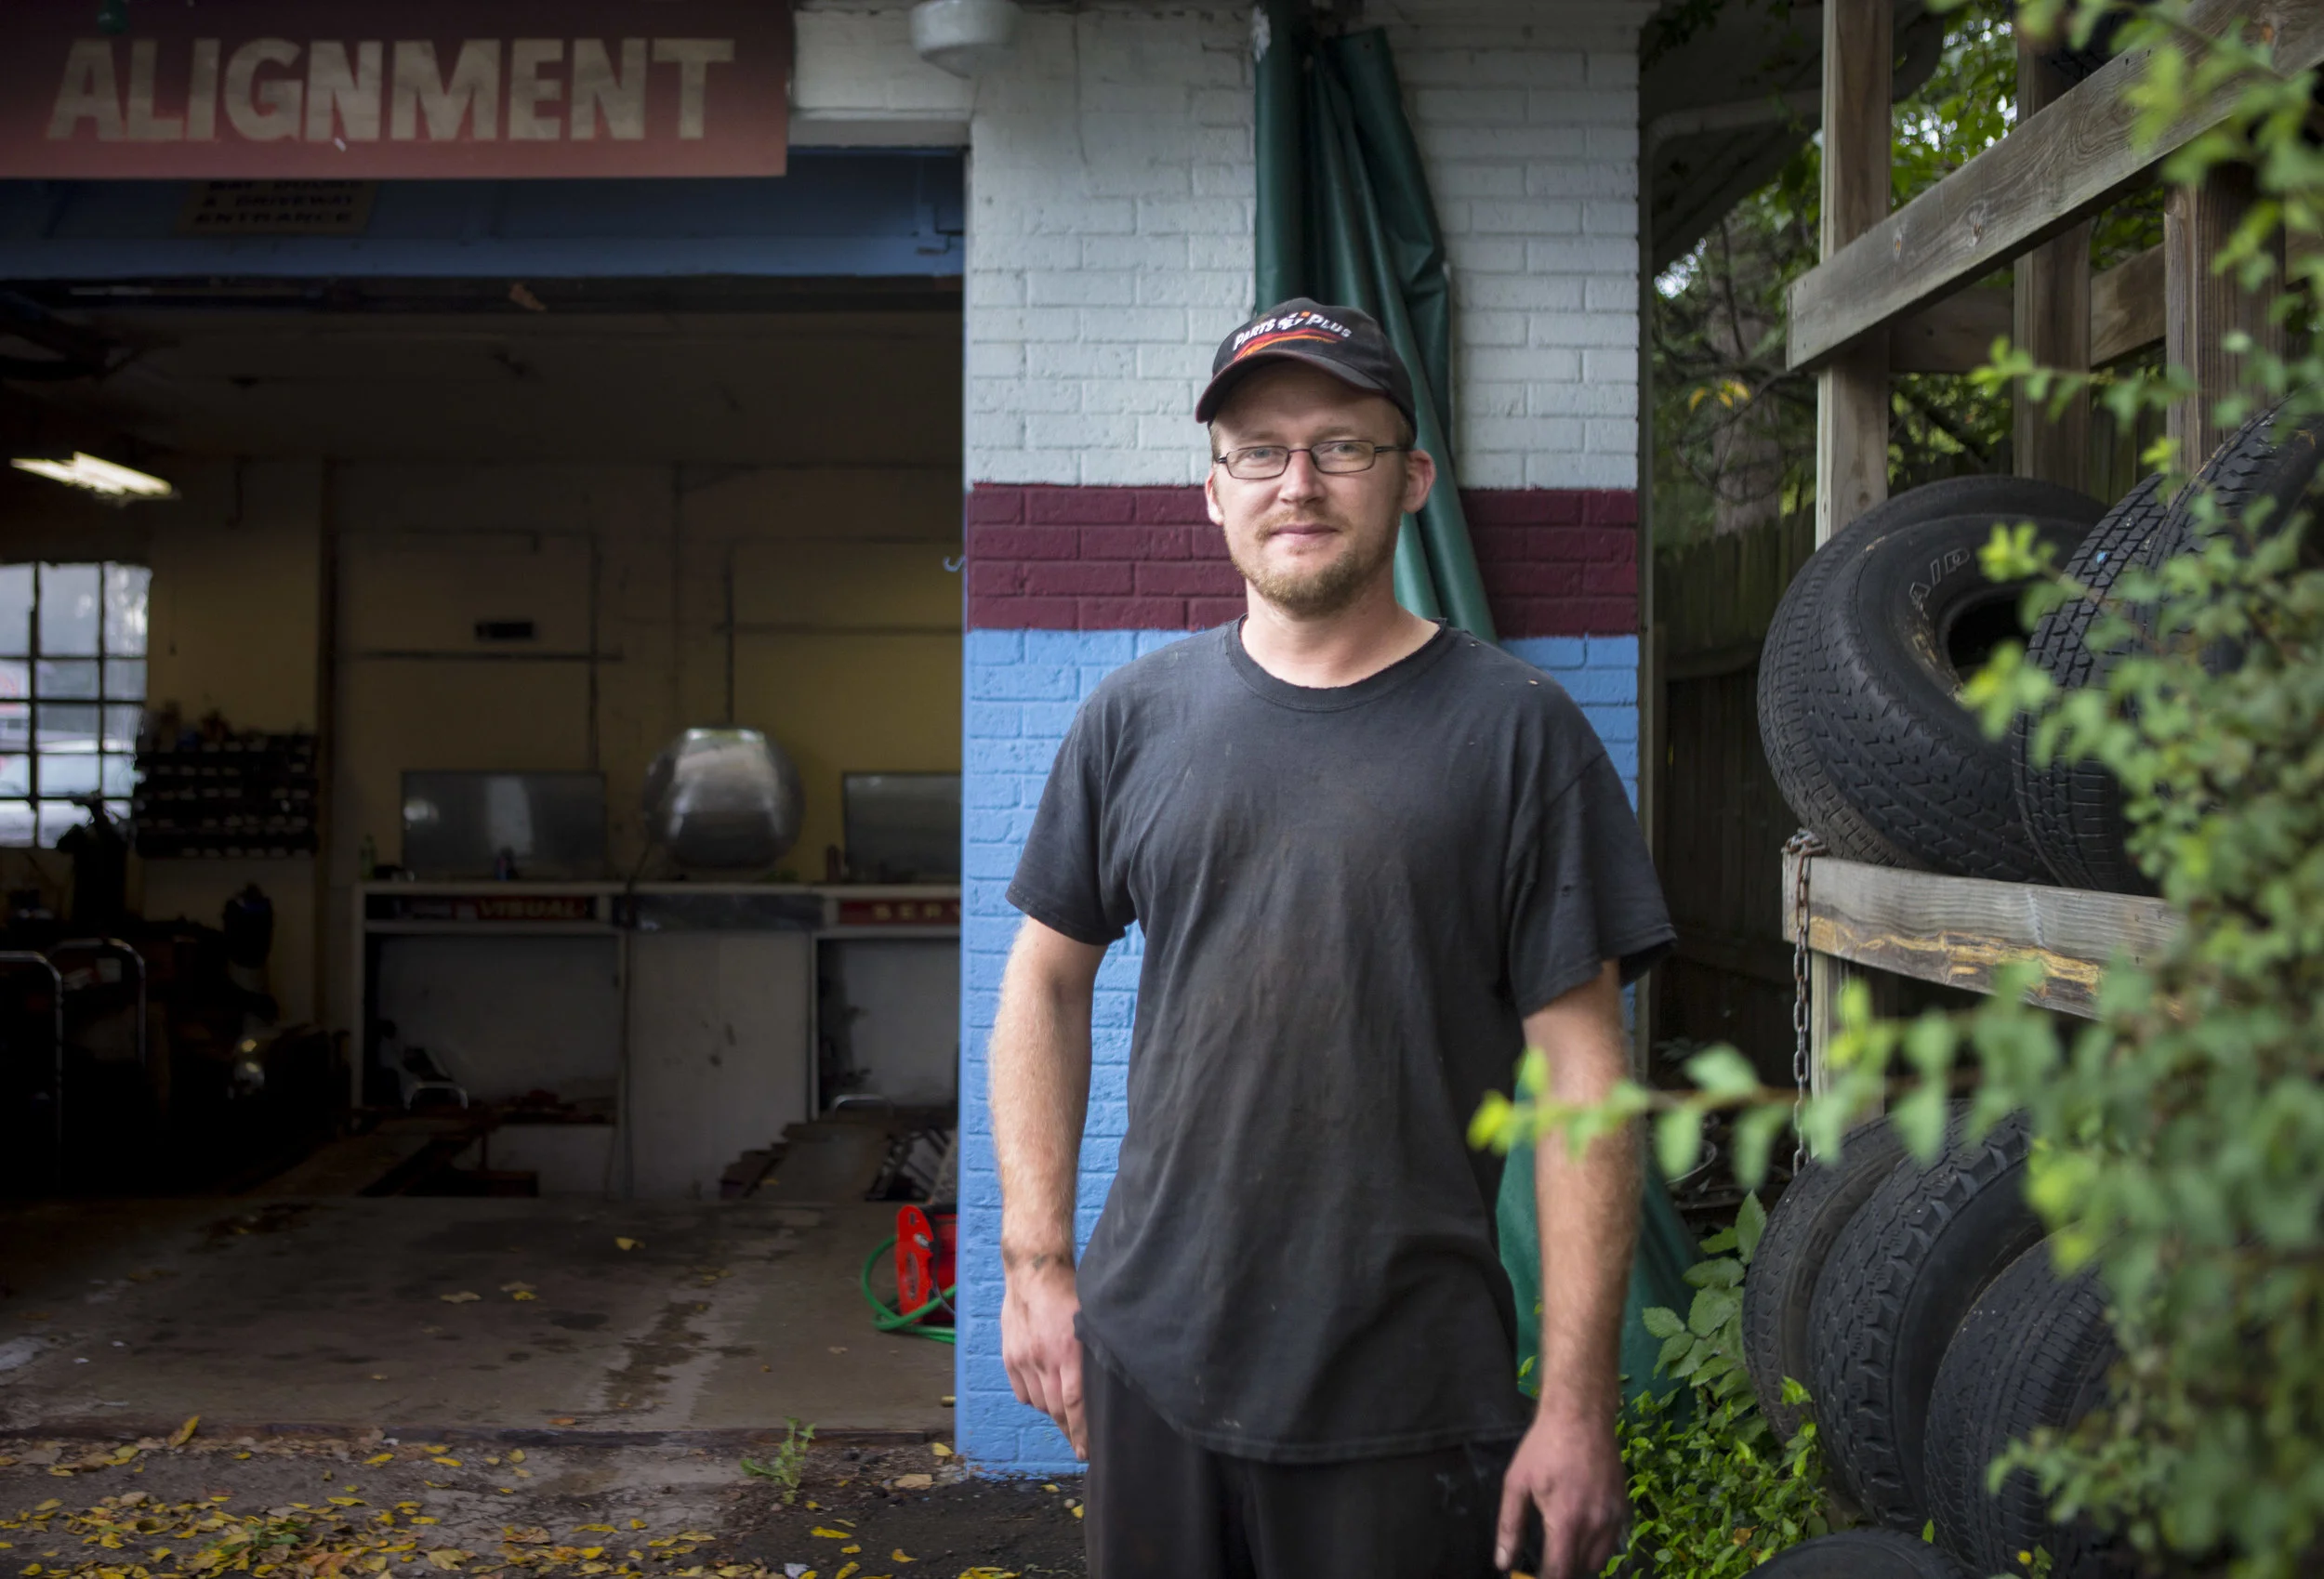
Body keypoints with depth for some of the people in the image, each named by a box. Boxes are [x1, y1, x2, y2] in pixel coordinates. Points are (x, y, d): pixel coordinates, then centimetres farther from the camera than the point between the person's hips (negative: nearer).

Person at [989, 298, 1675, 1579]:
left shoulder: (1516, 730, -6)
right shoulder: (1135, 717, 3)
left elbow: (1581, 1070, -7)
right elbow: (1047, 980, 11)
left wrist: (1578, 1401, -8)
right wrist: (1035, 1263, 6)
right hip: (1150, 1358, 3)